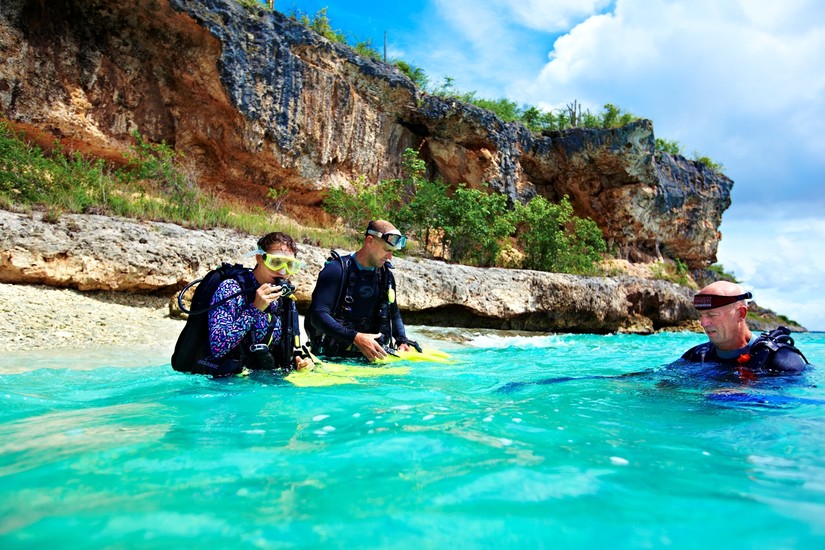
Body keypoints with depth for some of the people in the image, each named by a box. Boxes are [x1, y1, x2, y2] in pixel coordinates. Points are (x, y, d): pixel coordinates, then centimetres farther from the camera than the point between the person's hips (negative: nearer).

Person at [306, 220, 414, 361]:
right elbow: (318, 315, -18)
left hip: (369, 357, 5)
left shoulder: (386, 275, 11)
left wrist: (402, 341, 6)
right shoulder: (337, 270, -9)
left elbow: (394, 314, 24)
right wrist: (355, 338, -27)